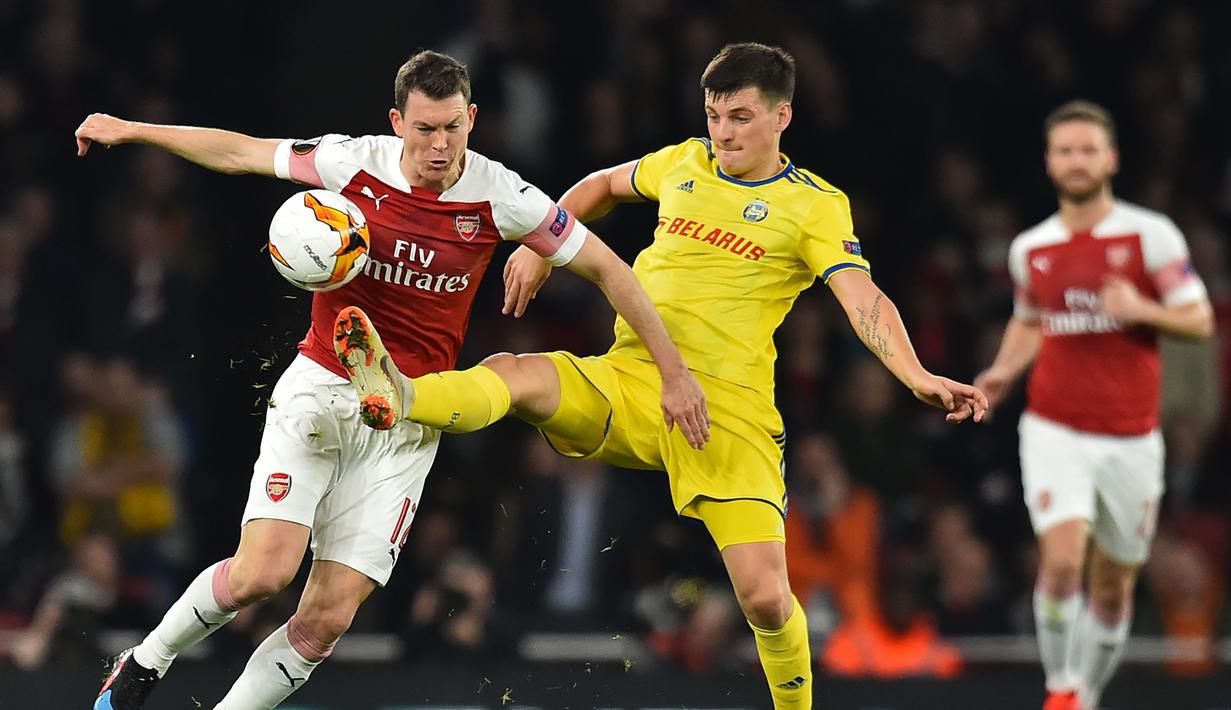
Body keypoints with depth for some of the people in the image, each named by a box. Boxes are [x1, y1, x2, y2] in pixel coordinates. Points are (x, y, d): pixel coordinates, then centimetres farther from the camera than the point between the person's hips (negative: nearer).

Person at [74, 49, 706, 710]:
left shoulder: (499, 196, -9)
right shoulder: (352, 162, -9)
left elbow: (607, 269, 1)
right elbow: (237, 152, 6)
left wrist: (673, 371, 2)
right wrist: (129, 130, 7)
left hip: (407, 422, 1)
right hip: (319, 390, -1)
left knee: (329, 617, -9)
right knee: (262, 571, -18)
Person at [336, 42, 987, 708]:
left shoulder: (815, 205, 1)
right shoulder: (686, 162, 14)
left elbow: (863, 300, -12)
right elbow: (603, 185, 34)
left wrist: (917, 375, -28)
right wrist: (541, 248, 22)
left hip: (728, 412, -3)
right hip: (626, 384, 3)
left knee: (765, 598, -12)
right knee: (511, 374, -27)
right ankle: (398, 396, -54)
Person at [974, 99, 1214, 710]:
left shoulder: (1152, 235, -3)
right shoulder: (1029, 249, 7)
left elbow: (1200, 320, -2)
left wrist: (1142, 310, -20)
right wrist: (1004, 371, 6)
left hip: (1131, 440, 0)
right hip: (1055, 430, 0)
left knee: (1113, 589, 7)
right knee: (1062, 560, -21)